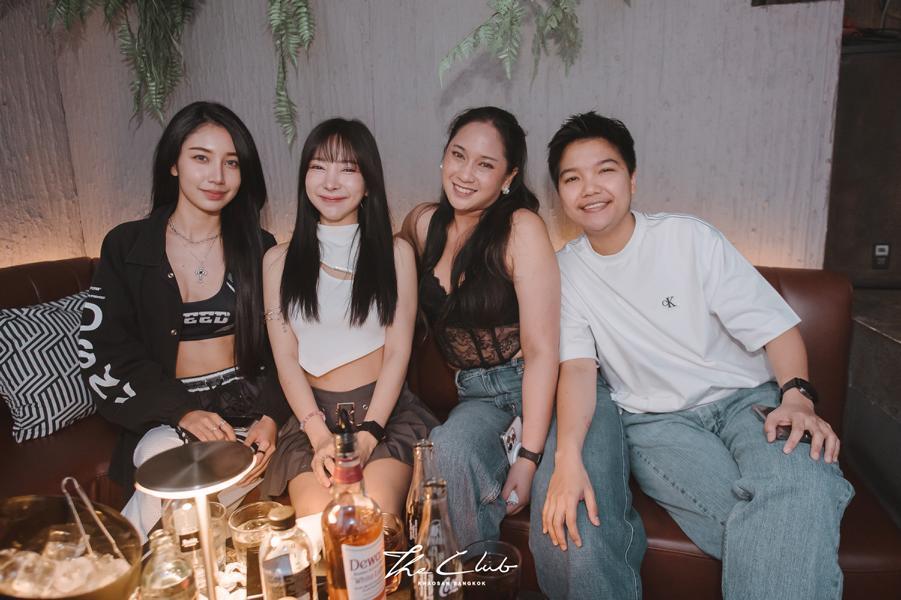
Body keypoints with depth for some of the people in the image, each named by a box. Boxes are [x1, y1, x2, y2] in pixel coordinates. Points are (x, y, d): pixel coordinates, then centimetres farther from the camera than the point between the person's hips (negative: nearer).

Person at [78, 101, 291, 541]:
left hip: (247, 407, 0)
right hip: (165, 415, 0)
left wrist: (271, 417, -12)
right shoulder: (126, 247, 4)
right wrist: (182, 411, -15)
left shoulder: (258, 249, 6)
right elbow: (102, 352, -2)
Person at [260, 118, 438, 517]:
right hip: (313, 413, 1)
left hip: (387, 410, 0)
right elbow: (286, 358, 3)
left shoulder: (396, 253, 6)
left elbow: (397, 353, 0)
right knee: (317, 514, -27)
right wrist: (321, 436, -11)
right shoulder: (279, 261, 9)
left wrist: (366, 435, -12)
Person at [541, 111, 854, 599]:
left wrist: (797, 395, -20)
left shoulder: (688, 237, 0)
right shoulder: (566, 270, 3)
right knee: (750, 515, -28)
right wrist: (568, 457, -22)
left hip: (747, 398, 1)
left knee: (801, 488, -31)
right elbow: (578, 365, -7)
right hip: (655, 422, 0)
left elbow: (774, 325, -1)